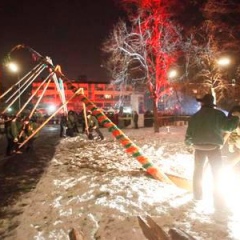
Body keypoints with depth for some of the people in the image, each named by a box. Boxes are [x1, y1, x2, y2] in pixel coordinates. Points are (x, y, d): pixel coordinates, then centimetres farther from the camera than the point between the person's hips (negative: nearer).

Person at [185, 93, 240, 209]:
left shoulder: (195, 116, 4)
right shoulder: (217, 114, -7)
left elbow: (189, 133, 7)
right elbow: (228, 126, -10)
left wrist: (188, 142, 27)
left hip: (199, 147, 3)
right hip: (213, 147, -3)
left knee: (198, 171, 17)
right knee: (217, 173, 6)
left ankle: (198, 195, 26)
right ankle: (218, 201, 8)